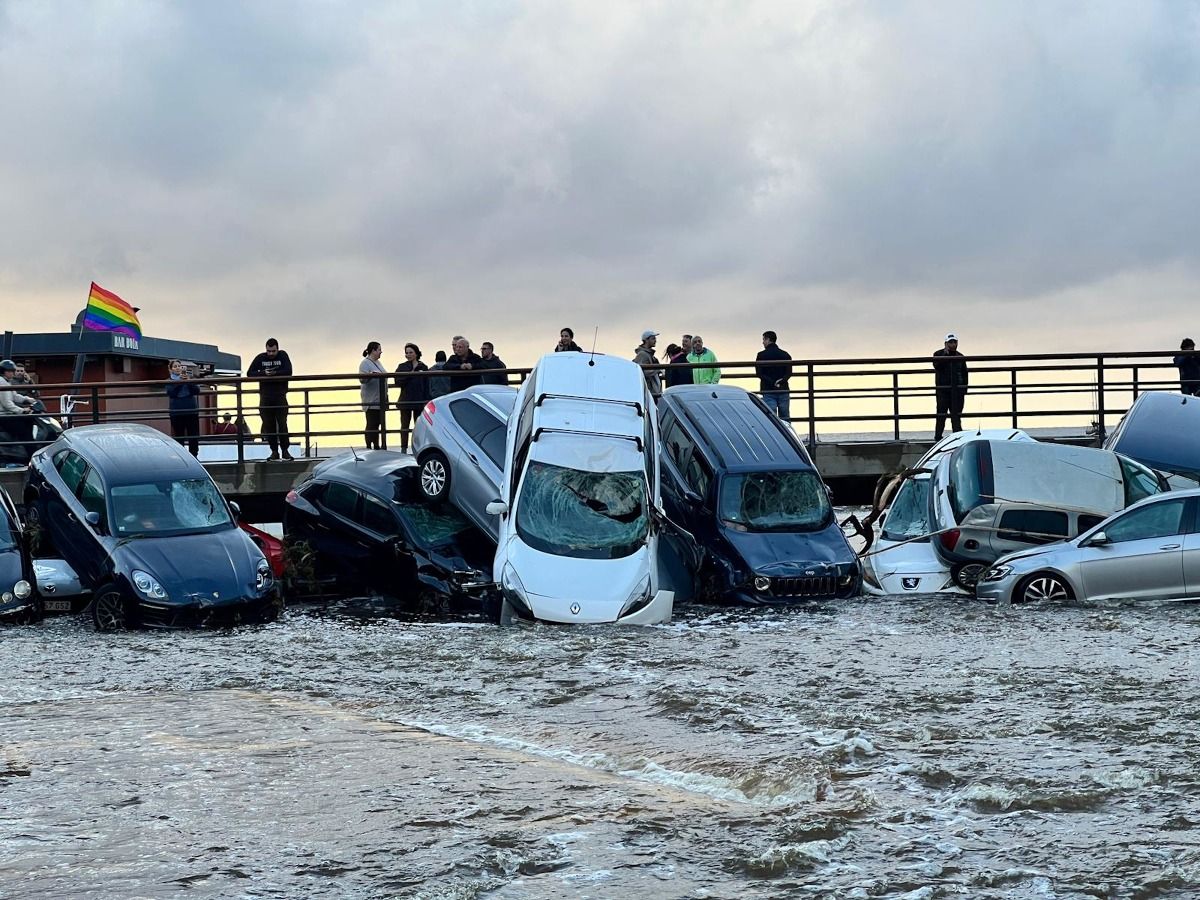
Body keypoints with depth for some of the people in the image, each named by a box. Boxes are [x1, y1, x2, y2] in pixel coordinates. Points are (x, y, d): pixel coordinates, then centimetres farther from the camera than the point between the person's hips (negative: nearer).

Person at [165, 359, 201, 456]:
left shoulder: (190, 378, 10)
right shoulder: (169, 381, 7)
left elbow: (197, 390, -1)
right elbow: (170, 393, -10)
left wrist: (189, 381, -15)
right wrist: (179, 381, -17)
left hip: (192, 411, 1)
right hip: (177, 412, -1)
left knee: (194, 437, 1)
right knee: (179, 437, -2)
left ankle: (194, 457, 9)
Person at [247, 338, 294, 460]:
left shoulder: (283, 356, 2)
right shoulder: (260, 358, 5)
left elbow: (288, 371, -10)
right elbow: (250, 373, 0)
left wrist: (274, 373, -17)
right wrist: (264, 373, -15)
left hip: (280, 396, -2)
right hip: (265, 397, 2)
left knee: (282, 423, -6)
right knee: (269, 425, 1)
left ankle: (285, 450, 1)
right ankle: (274, 451, 7)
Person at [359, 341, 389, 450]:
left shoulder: (377, 362, 16)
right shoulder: (365, 363, -12)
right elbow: (362, 379, -23)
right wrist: (372, 375, -39)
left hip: (380, 400, 9)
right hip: (371, 400, -9)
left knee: (377, 424, 12)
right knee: (371, 424, -7)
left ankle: (376, 446, 18)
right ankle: (369, 447, -4)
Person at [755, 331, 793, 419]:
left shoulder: (761, 355, -2)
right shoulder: (785, 354, 8)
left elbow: (759, 373, -9)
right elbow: (789, 372, -2)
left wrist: (772, 382, -12)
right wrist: (781, 381, -13)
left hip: (768, 391, -3)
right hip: (783, 391, 3)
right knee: (785, 418, 7)